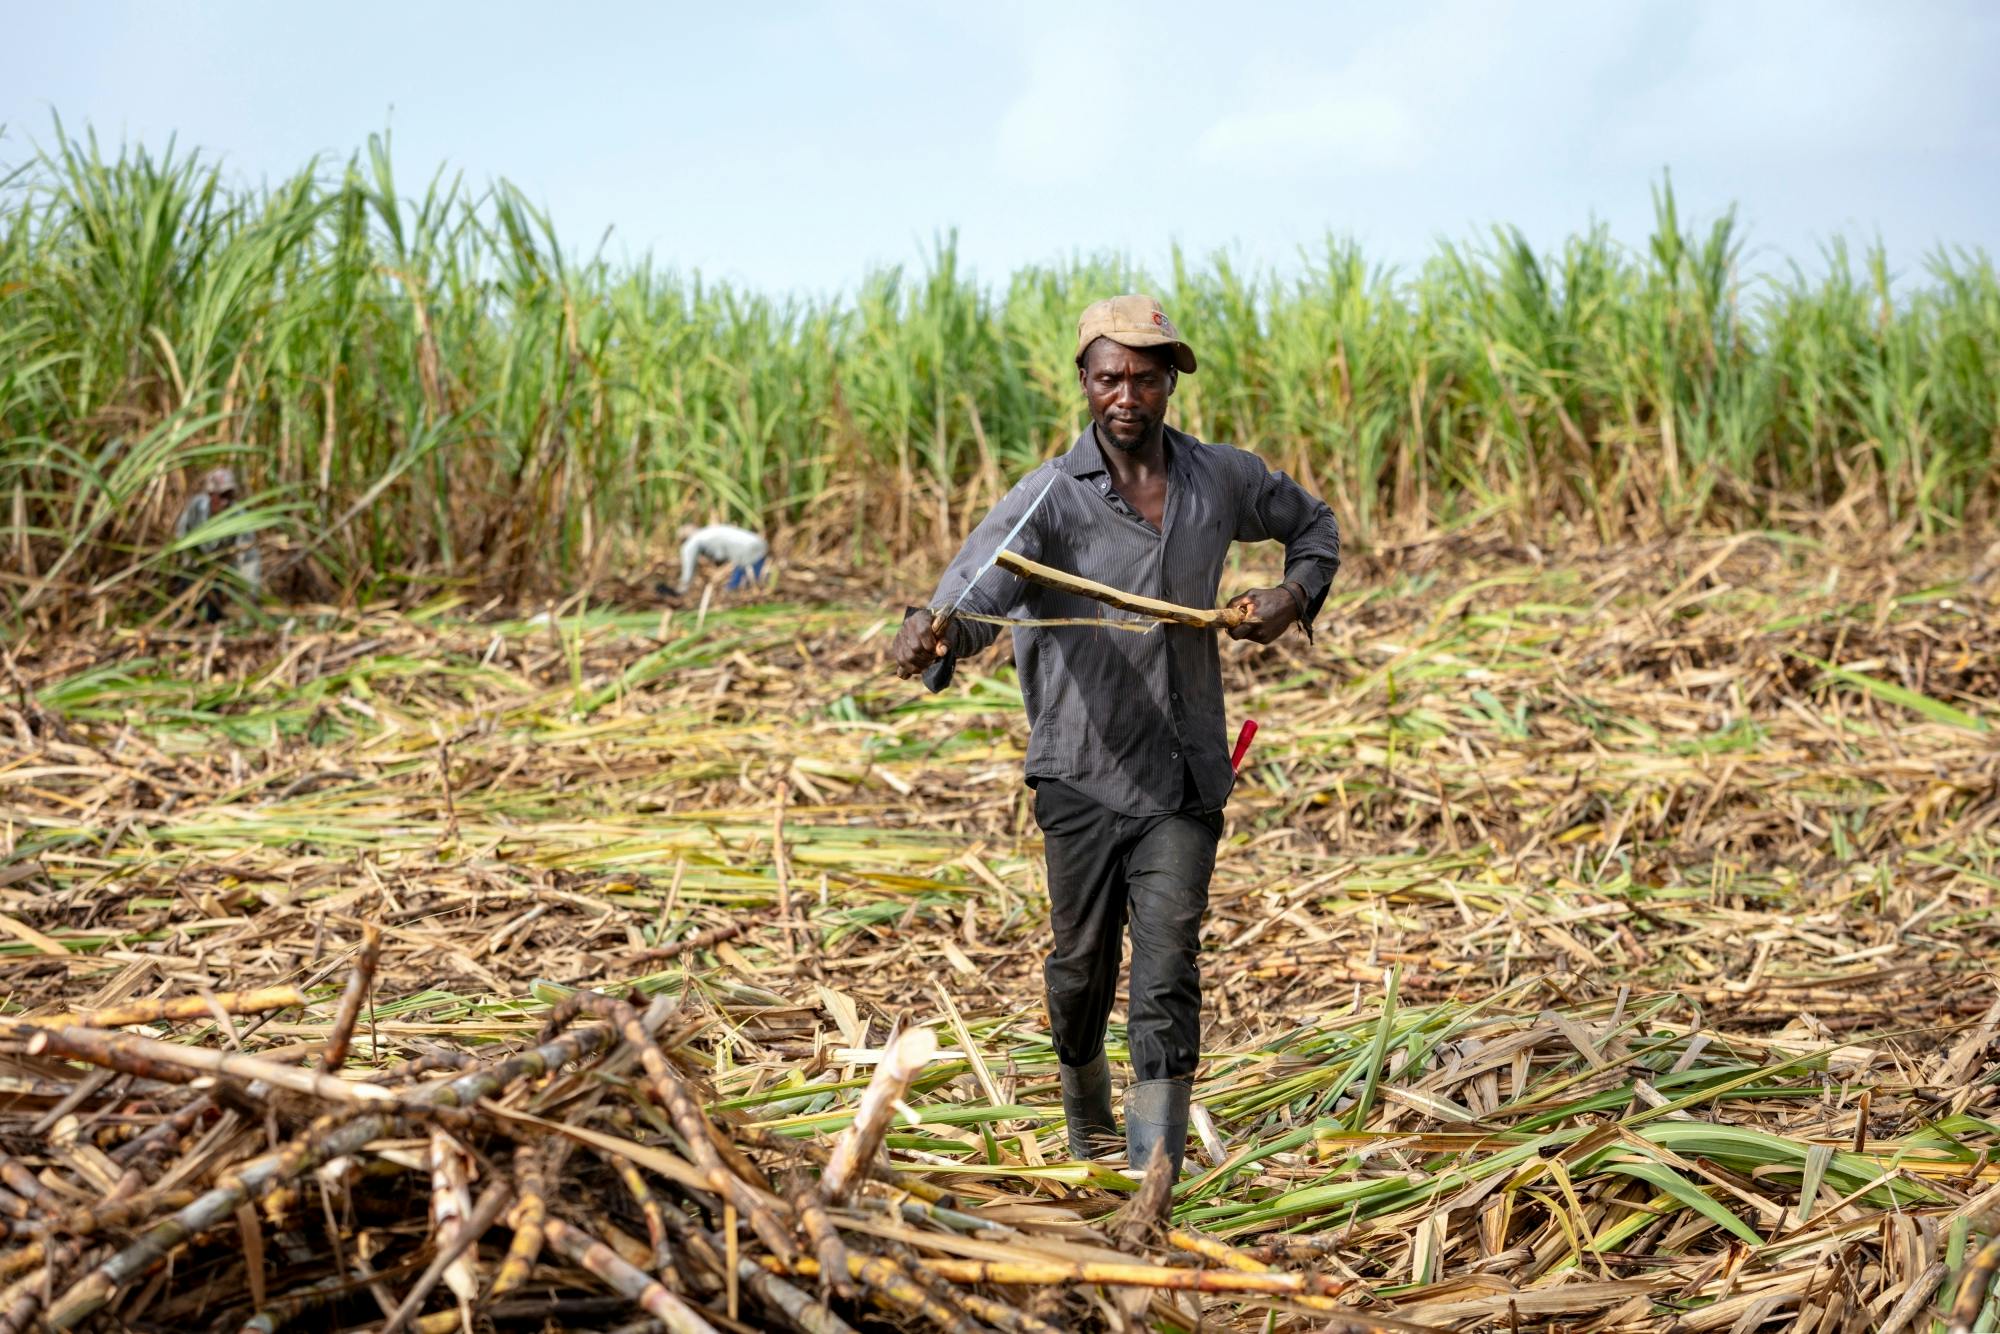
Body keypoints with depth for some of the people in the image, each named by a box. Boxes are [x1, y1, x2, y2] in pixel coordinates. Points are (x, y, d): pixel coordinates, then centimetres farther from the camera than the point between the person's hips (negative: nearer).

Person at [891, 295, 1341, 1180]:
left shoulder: (1221, 479, 4)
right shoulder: (1051, 496, -9)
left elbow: (1313, 524, 25)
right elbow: (984, 575, -29)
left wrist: (1295, 595, 6)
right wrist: (933, 628, -50)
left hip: (1185, 778, 1)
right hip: (1084, 775, -1)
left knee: (1167, 978, -7)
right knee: (1081, 964, 13)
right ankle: (1087, 1118, 42)